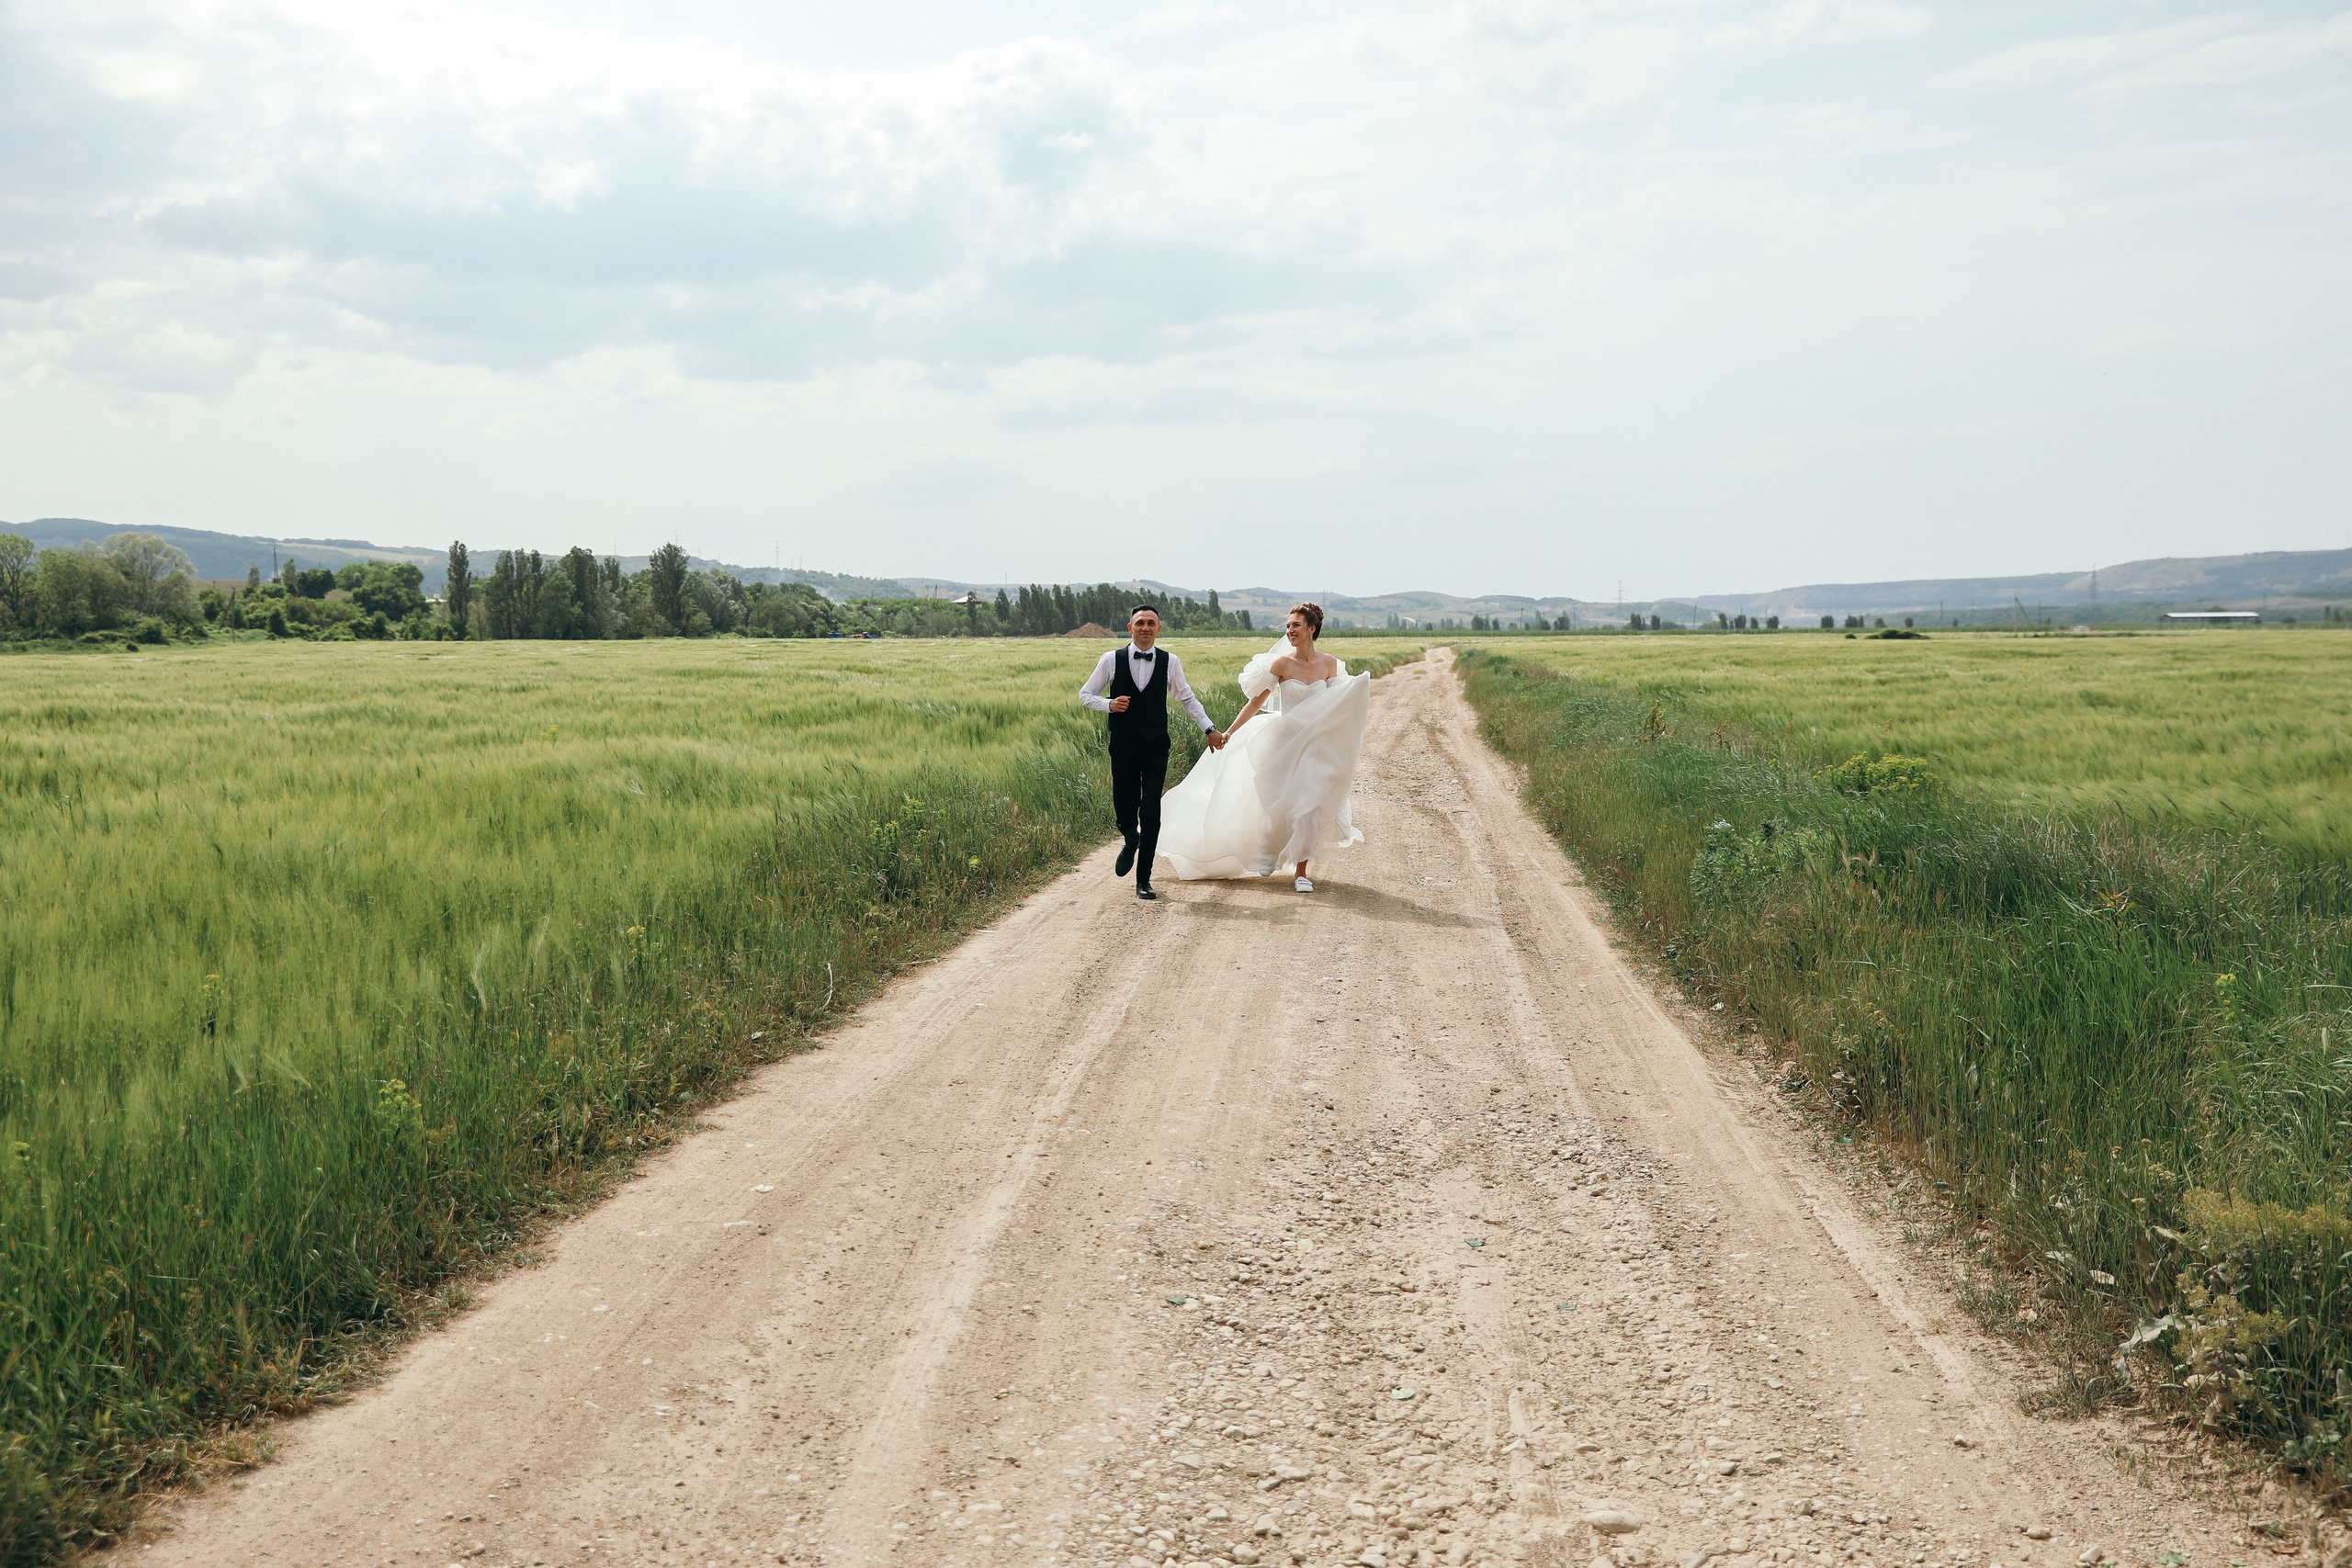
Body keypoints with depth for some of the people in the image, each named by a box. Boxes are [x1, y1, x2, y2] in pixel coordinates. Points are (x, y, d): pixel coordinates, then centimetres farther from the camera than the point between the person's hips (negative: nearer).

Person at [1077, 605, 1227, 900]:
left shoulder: (1170, 662, 3)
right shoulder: (1111, 660, 0)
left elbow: (1188, 698, 13)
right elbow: (1085, 693, 6)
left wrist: (1209, 729, 6)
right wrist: (1109, 704, -13)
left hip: (1156, 746, 0)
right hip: (1123, 746, 0)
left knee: (1151, 812, -5)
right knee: (1123, 805, 6)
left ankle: (1143, 880, 4)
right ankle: (1130, 841, 44)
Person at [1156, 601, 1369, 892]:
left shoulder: (1330, 665, 0)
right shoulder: (1281, 664, -7)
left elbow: (1335, 706, 9)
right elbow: (1256, 703, -3)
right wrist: (1229, 733, -4)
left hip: (1316, 745, 1)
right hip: (1283, 742, -1)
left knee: (1308, 805, -5)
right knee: (1278, 802, 1)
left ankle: (1300, 871, 5)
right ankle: (1269, 849, 32)